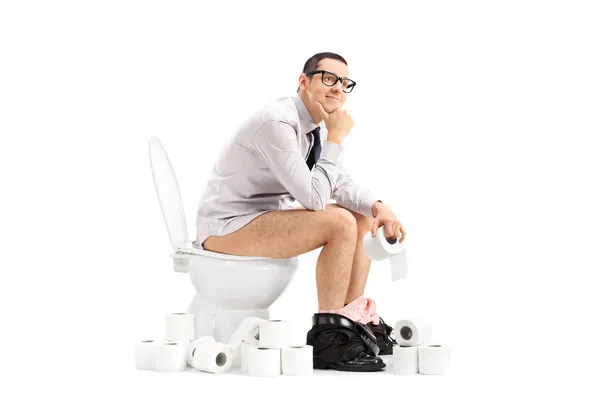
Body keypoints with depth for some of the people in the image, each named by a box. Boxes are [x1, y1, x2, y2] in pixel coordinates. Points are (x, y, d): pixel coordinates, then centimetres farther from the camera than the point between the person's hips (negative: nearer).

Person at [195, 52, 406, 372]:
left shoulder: (316, 124, 4)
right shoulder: (278, 123, -24)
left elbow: (339, 183, 10)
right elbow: (313, 198, -28)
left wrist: (377, 206, -9)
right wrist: (336, 139, -19)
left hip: (264, 216, 10)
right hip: (227, 226, -10)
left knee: (363, 218, 6)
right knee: (341, 222, -26)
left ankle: (354, 320, 6)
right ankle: (327, 339, -15)